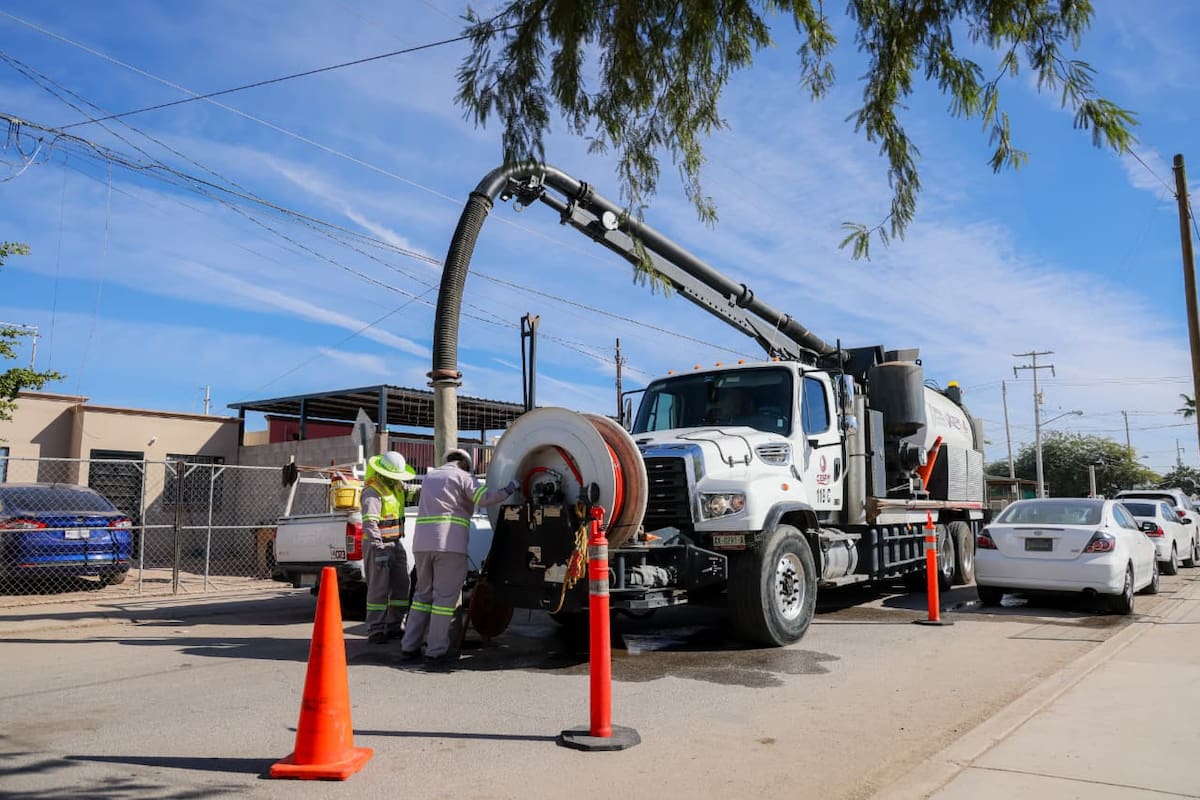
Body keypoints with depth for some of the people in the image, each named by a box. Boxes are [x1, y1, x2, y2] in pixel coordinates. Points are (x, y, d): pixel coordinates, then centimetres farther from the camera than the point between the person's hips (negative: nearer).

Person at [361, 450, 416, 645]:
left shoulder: (396, 485, 10)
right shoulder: (373, 491, -17)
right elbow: (369, 522, -27)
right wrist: (378, 548, -37)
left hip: (395, 543, 9)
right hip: (379, 544, -9)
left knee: (401, 586, 10)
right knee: (379, 589, -7)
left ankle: (394, 627, 18)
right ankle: (375, 631, -2)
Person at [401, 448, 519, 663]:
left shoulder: (428, 477, 24)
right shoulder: (462, 477, 3)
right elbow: (484, 497, -10)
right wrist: (508, 490, 3)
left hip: (421, 543, 6)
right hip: (450, 543, -6)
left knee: (423, 593, 16)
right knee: (446, 596, -1)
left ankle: (409, 646, 15)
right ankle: (436, 650, -1)